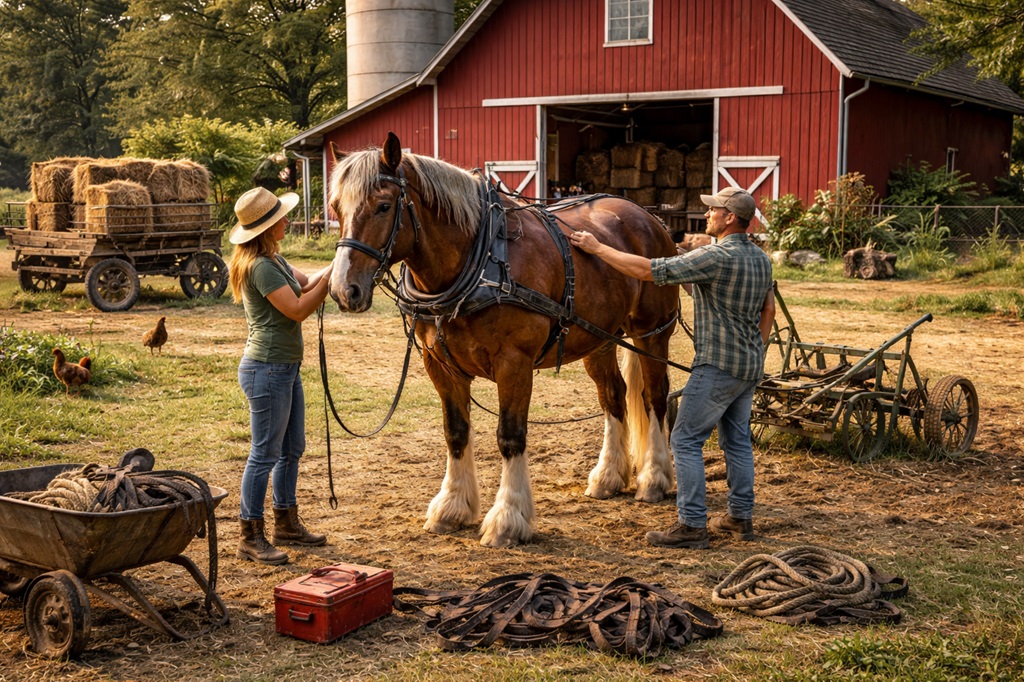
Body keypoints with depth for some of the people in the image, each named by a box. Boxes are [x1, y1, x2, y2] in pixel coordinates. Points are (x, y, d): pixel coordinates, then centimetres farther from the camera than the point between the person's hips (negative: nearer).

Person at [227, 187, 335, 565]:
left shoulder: (273, 259, 12)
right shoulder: (261, 267, -20)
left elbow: (306, 283, 16)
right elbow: (298, 309, -20)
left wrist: (332, 270, 0)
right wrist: (331, 276, -16)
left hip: (286, 367, 11)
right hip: (267, 370, -11)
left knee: (292, 448, 18)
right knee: (265, 454, -3)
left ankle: (286, 523, 31)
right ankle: (251, 537, 7)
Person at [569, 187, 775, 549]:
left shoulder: (715, 257, -19)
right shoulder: (761, 258, 9)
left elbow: (649, 270, -22)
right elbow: (769, 308, 20)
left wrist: (597, 248, -15)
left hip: (718, 366, -9)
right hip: (751, 365, 9)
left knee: (686, 440, -4)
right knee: (737, 439, 17)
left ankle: (692, 525, -5)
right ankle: (741, 517, 23)